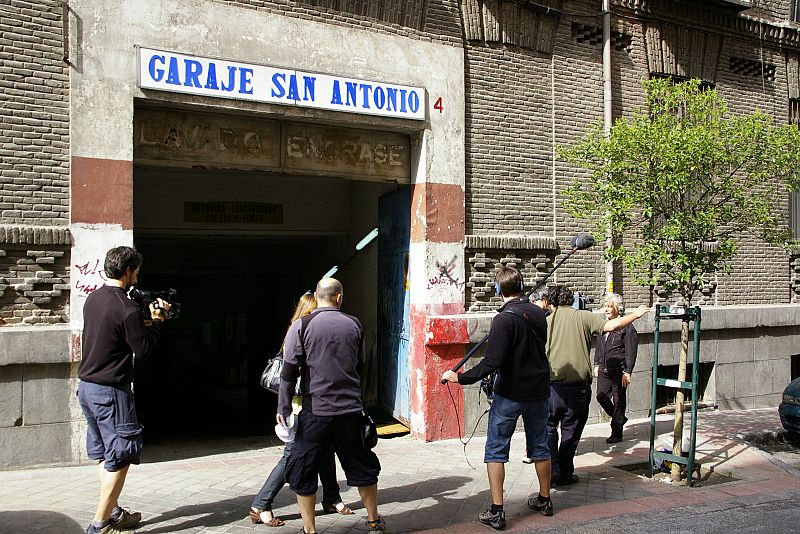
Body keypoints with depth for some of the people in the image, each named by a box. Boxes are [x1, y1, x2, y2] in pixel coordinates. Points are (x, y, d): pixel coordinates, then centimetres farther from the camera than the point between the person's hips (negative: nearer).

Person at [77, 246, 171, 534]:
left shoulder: (92, 298, 6)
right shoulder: (127, 309, -20)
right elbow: (143, 350, -13)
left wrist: (144, 319, 9)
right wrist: (156, 321, -2)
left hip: (86, 386, 9)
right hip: (111, 391, -9)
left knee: (104, 456, 18)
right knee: (120, 457, 1)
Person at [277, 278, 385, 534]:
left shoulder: (301, 326, -6)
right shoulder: (354, 325, 4)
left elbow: (289, 371, -8)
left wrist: (284, 408, -1)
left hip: (316, 411, -3)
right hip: (351, 409, 3)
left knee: (302, 472, 11)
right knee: (362, 466, 18)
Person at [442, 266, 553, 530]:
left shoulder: (504, 319, -19)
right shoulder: (538, 313, 2)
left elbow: (492, 362, -24)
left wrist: (460, 377, -19)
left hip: (510, 394, -6)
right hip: (538, 391, 7)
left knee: (496, 450, 3)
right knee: (539, 446, 19)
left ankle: (496, 511, 1)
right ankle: (544, 500, 32)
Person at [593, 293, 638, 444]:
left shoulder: (626, 327, -8)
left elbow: (631, 351, -11)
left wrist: (627, 372, -15)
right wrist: (597, 364, 18)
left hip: (619, 370, -6)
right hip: (604, 370, 6)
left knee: (619, 401, 2)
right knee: (601, 396, 1)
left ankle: (617, 433, 12)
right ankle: (619, 418, 27)